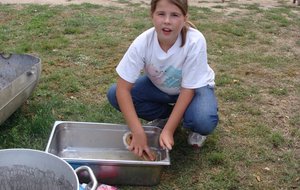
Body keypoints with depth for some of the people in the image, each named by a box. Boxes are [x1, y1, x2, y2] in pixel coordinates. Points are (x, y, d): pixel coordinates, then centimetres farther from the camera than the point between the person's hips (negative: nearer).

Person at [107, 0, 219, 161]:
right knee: (114, 94, -20)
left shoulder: (195, 41, -34)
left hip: (194, 87, -3)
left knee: (203, 122, -35)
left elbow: (187, 90, -26)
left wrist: (168, 130, -32)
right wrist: (138, 132, -36)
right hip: (159, 86, 3)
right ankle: (166, 116, 1)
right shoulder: (142, 43, -29)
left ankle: (193, 126, 4)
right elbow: (122, 88, -28)